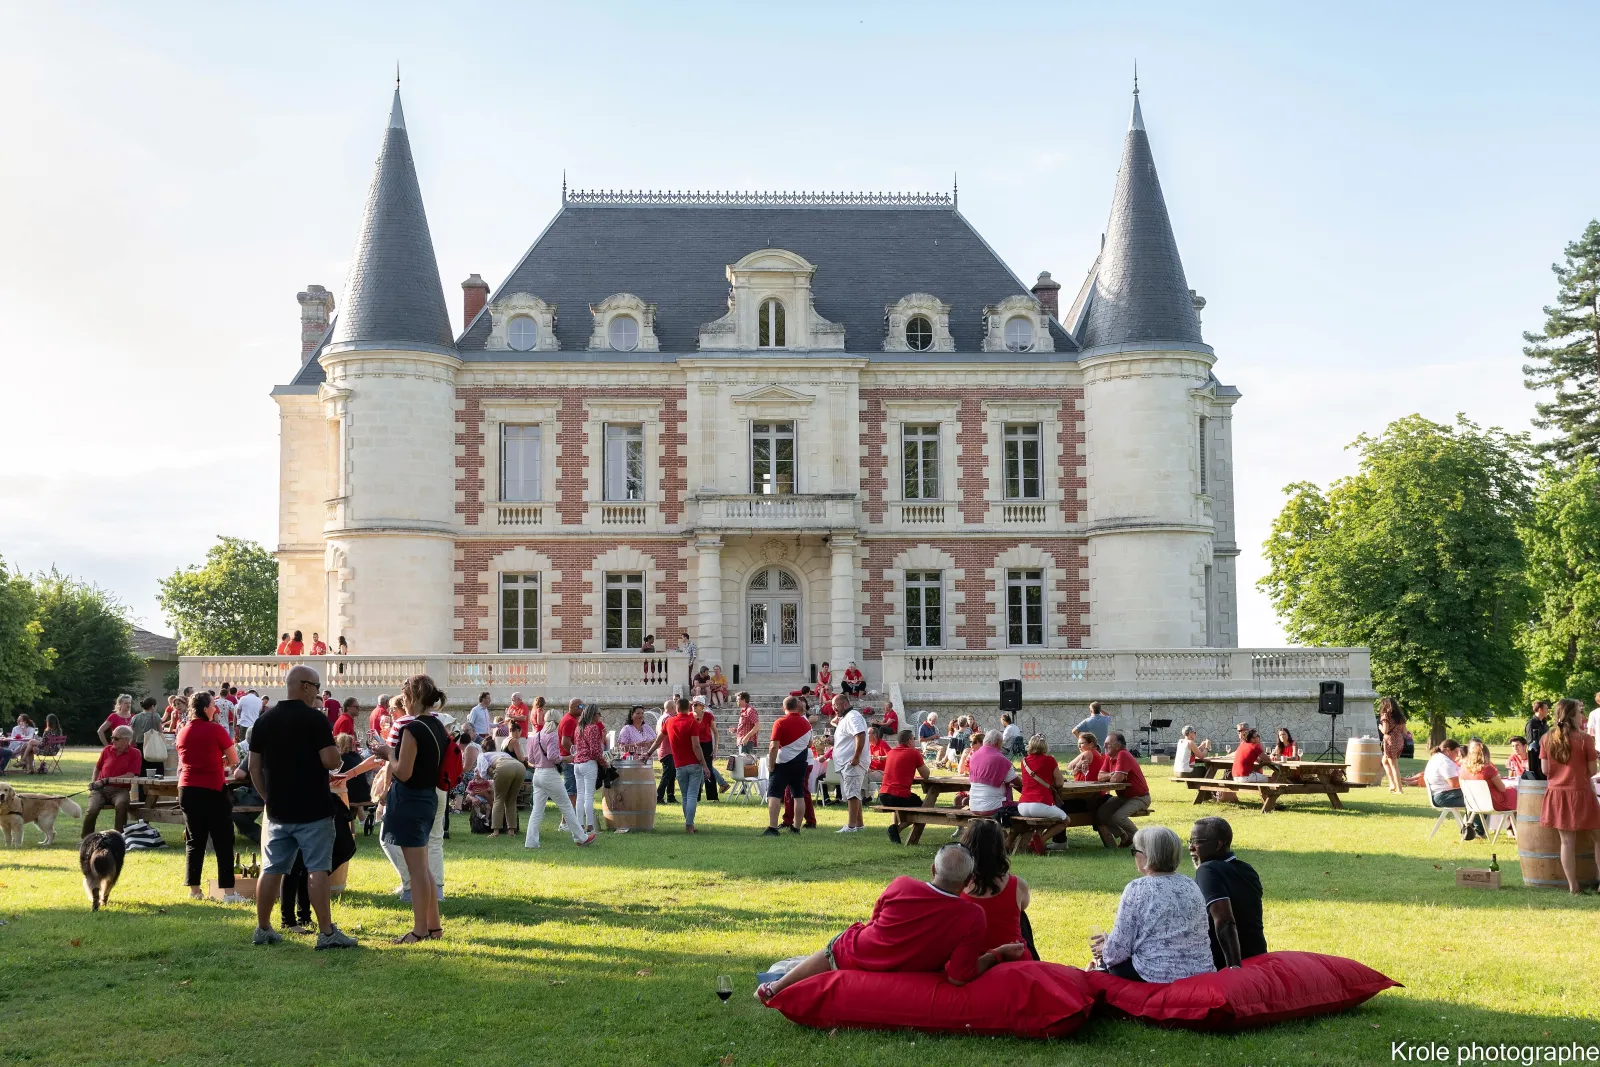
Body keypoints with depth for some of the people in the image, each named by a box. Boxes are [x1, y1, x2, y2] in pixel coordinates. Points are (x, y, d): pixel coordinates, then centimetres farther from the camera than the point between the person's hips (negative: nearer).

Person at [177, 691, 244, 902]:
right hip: (213, 789, -5)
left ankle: (194, 889, 14)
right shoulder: (216, 730, -10)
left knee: (194, 841, 12)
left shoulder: (183, 732, 6)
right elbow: (234, 760, -5)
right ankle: (228, 892, -5)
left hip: (187, 789, 5)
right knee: (223, 841, -1)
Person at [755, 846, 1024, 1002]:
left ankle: (776, 988, 42)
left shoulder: (901, 886, -23)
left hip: (850, 954, -1)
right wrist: (999, 954, -15)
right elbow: (958, 977, -24)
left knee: (829, 953, 32)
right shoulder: (973, 918, -28)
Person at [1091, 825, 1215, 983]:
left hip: (1157, 978, -6)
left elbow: (1119, 948, -11)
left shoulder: (1137, 889, -12)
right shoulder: (1191, 885, 7)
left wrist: (1105, 952, 14)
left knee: (1104, 961, 21)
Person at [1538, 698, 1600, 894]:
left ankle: (1573, 886, 8)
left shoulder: (1546, 739, 2)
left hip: (1557, 793, 4)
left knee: (1567, 841, 6)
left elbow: (1545, 770, 2)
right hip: (1580, 793, -4)